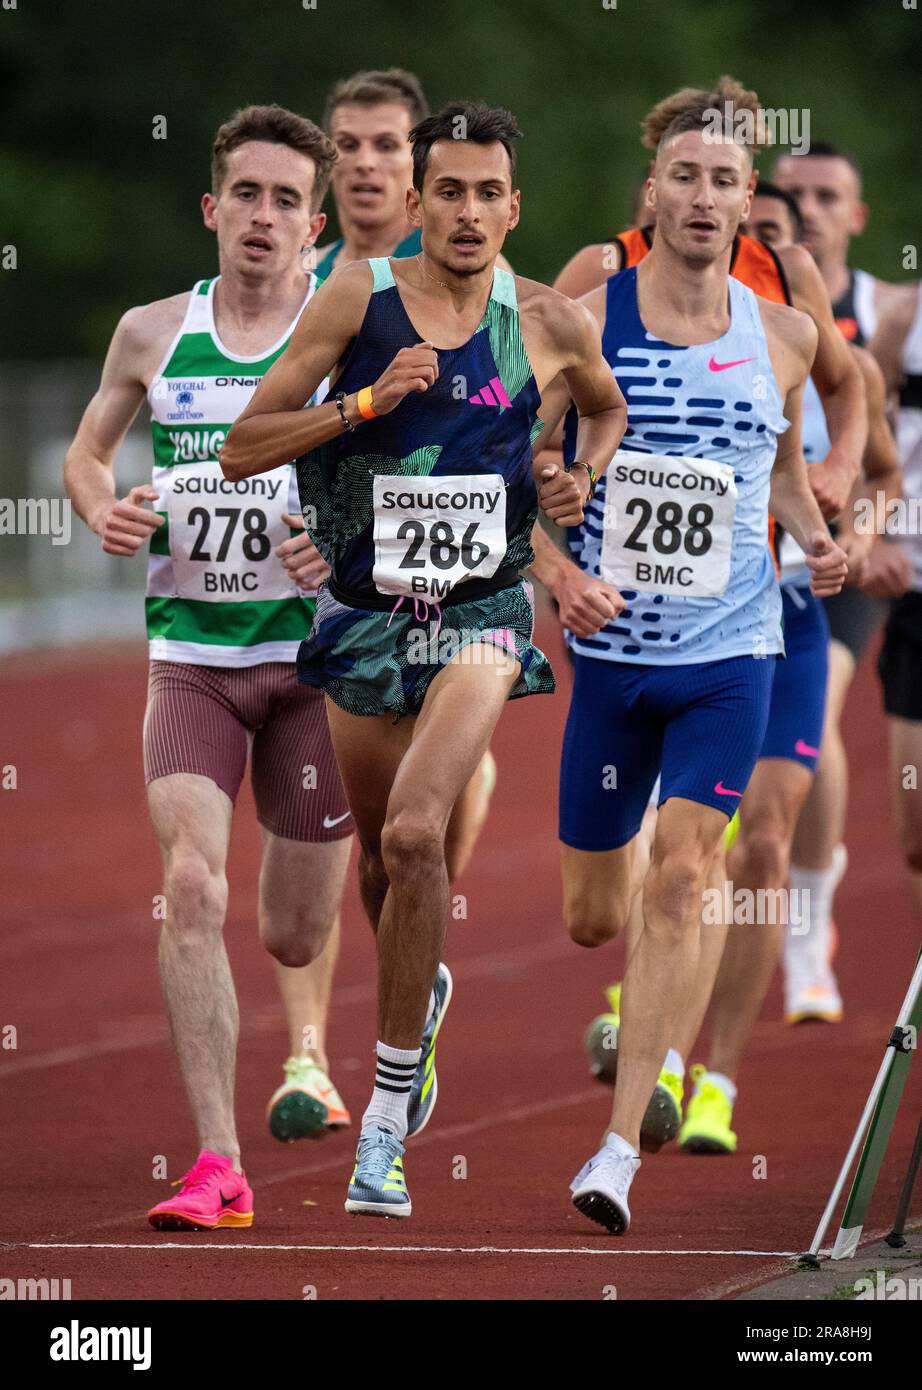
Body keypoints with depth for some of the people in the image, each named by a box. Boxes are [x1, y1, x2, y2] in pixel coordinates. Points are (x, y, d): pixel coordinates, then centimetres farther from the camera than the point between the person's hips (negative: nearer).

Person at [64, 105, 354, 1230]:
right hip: (190, 656, 1)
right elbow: (86, 450, 19)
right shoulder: (152, 334, 4)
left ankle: (305, 1040, 48)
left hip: (313, 651, -1)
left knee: (295, 936, 8)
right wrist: (104, 513, -3)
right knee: (191, 883, -20)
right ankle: (216, 1166, -19)